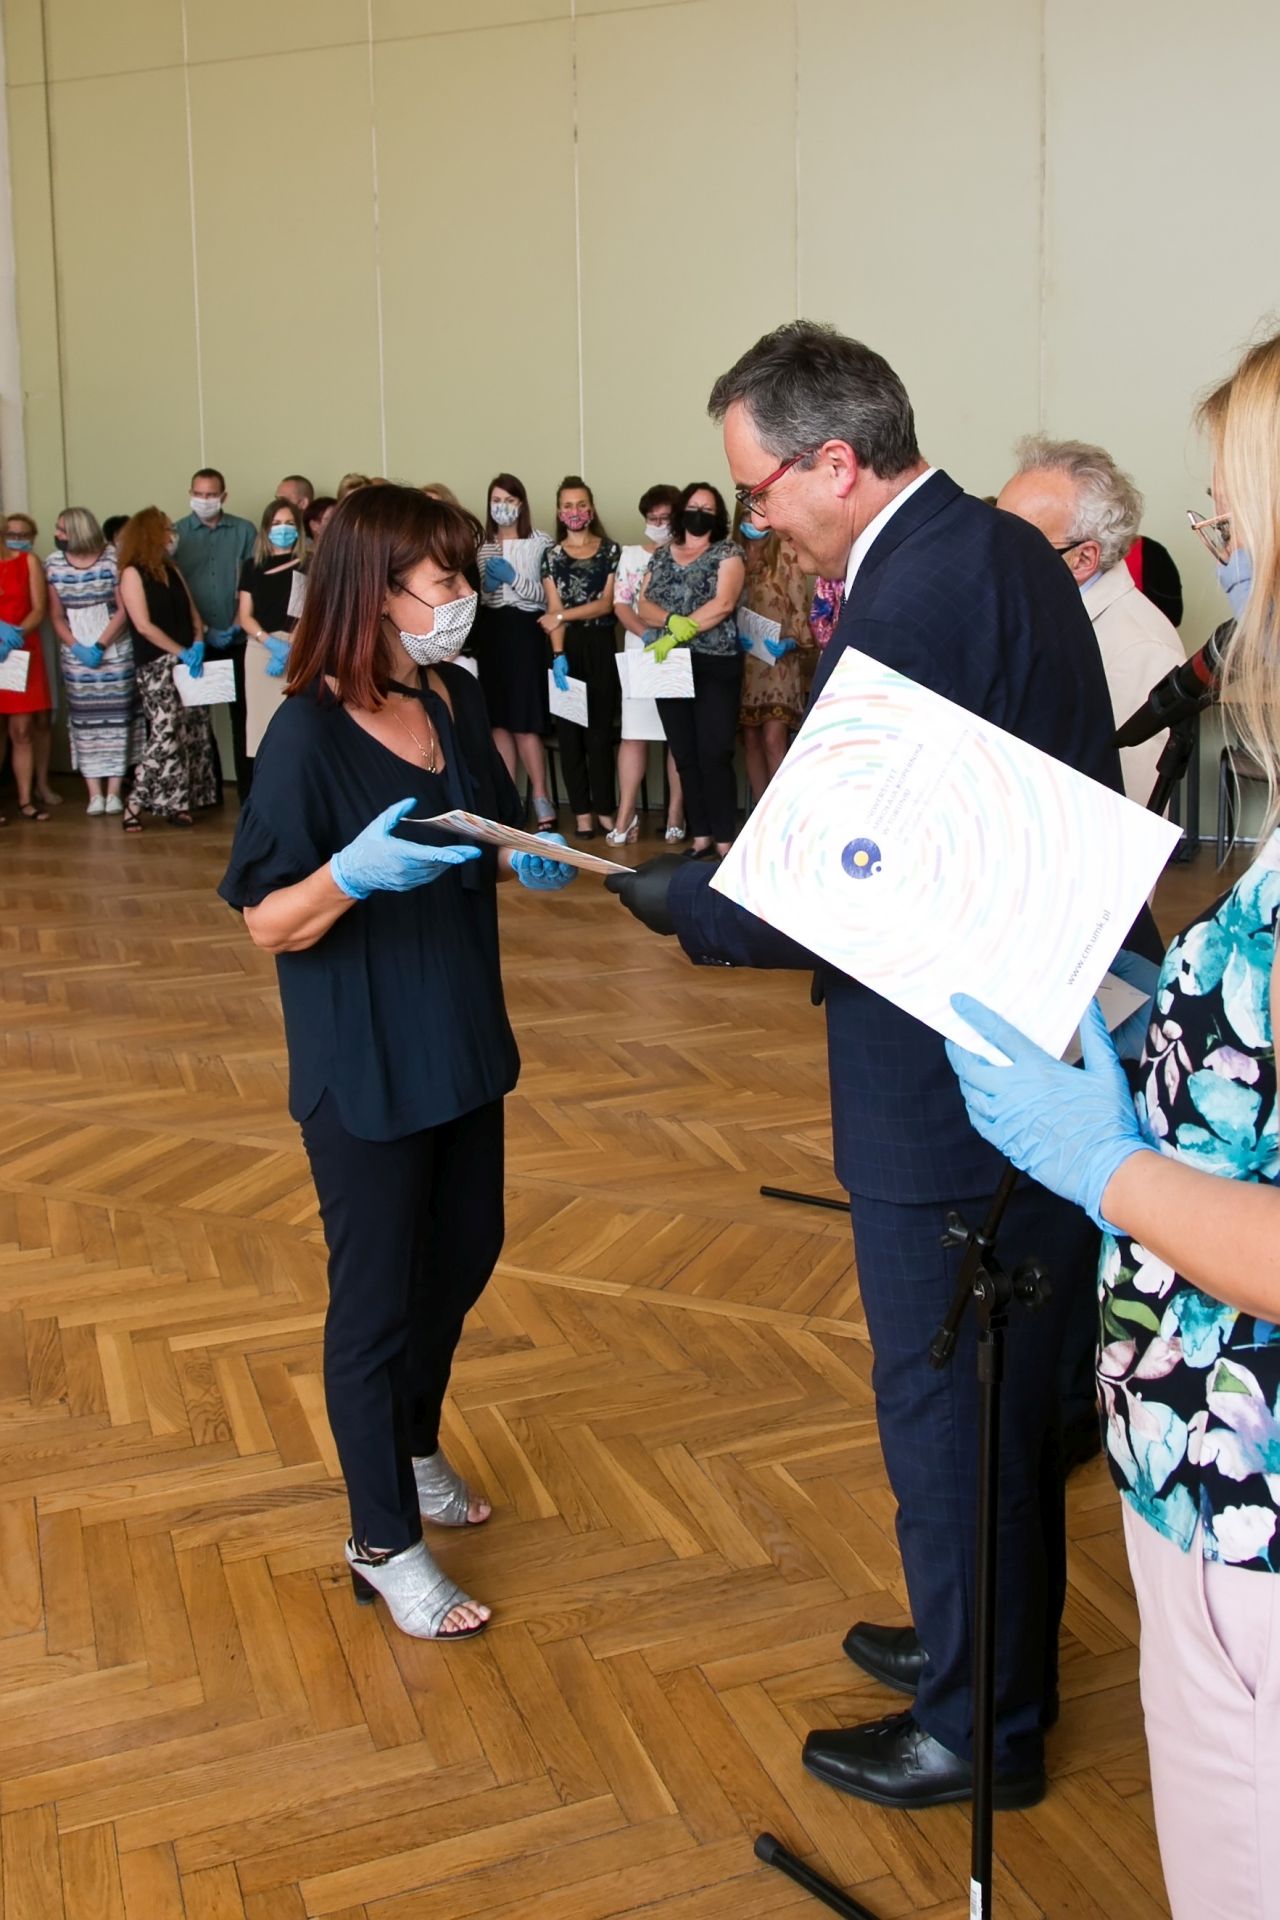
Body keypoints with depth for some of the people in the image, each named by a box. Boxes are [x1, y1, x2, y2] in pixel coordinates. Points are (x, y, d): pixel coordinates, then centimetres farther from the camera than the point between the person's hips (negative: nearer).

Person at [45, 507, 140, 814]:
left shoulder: (113, 560, -7)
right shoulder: (54, 563, 3)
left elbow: (123, 609, -7)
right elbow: (56, 616, 5)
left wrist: (100, 645, -12)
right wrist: (77, 648, -8)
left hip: (115, 650, -2)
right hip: (76, 653, 2)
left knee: (115, 717, -2)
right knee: (84, 720, -1)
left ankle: (114, 791, 1)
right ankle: (94, 793, 1)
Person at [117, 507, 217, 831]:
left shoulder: (171, 571, 17)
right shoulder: (132, 573, -5)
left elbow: (193, 613, 15)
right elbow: (144, 625, -13)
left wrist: (198, 645, -5)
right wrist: (182, 652, -14)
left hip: (187, 662, 8)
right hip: (156, 666, -8)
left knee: (194, 732, 2)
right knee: (166, 734, -16)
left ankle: (178, 803, 6)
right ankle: (135, 804, -9)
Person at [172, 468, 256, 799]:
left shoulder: (244, 531, 2)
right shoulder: (176, 533, 2)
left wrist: (237, 625, -7)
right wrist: (202, 630, -7)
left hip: (238, 639, 0)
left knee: (242, 712, 2)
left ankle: (249, 789, 7)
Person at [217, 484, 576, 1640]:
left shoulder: (456, 702, 1)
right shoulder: (310, 732, -19)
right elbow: (268, 925, -17)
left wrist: (532, 861, -8)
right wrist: (353, 871, -36)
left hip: (463, 1040, 7)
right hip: (364, 1065, -7)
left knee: (465, 1256, 20)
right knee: (378, 1295, 6)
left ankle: (413, 1447, 46)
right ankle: (384, 1542, 24)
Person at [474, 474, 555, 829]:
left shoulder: (540, 543, -2)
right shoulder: (480, 545, 10)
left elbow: (546, 597, -4)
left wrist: (513, 578, -14)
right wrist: (485, 586, -2)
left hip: (525, 632, -4)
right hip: (490, 632, 4)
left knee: (525, 720, -7)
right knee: (498, 720, 7)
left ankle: (540, 799, 2)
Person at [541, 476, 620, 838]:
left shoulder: (611, 551, 6)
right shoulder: (551, 556, 6)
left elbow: (606, 604, -3)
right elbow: (553, 612, -4)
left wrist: (563, 615, -14)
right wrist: (558, 655, -17)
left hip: (601, 646, -1)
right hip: (567, 648, 1)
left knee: (600, 728, 0)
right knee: (569, 730, 1)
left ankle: (604, 808, 7)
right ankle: (582, 811, 6)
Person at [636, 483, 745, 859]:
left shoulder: (727, 553, 0)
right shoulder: (662, 555, 14)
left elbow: (723, 604, -14)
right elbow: (643, 604, 5)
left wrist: (678, 634, -18)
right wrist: (673, 620, -16)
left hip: (714, 666, -5)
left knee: (714, 756, -9)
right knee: (685, 756, 6)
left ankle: (725, 842, -6)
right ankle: (701, 837, 12)